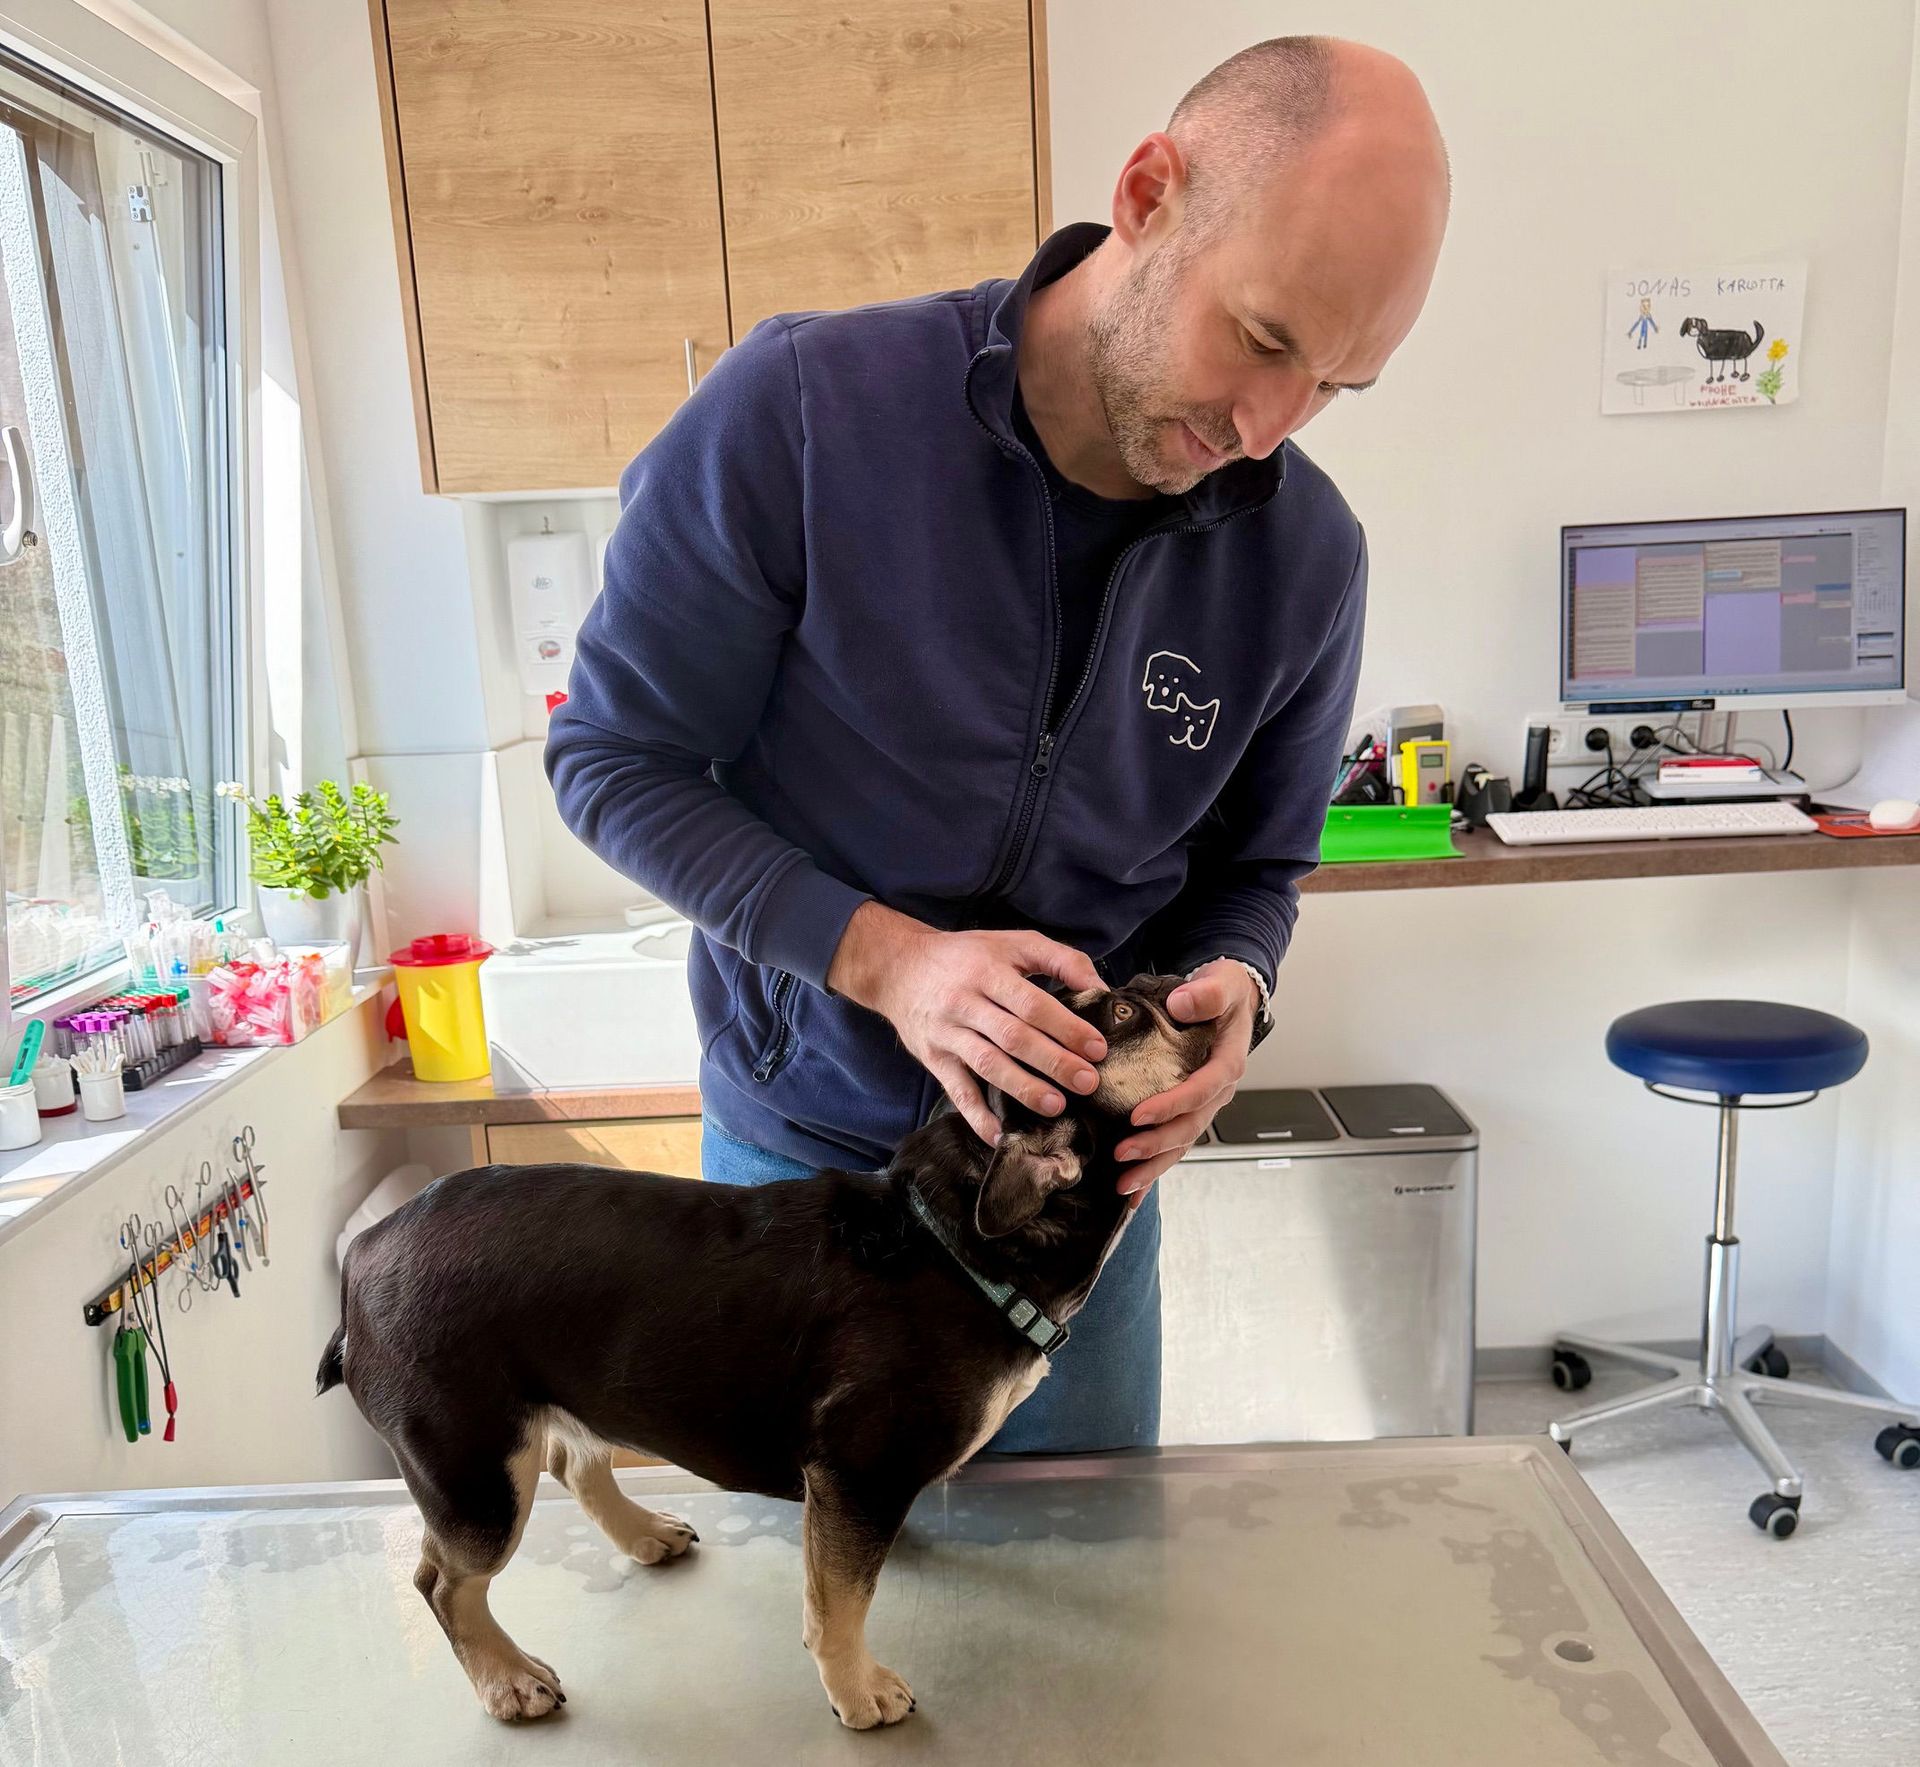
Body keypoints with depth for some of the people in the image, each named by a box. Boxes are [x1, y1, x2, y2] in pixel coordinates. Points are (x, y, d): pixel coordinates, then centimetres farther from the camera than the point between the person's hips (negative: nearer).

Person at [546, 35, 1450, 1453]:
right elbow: (616, 759, -15)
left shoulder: (1307, 552, -11)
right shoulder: (797, 411, -21)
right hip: (803, 1140, -2)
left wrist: (1229, 989, -21)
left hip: (1083, 1160, 3)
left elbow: (1255, 867, 2)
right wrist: (883, 957, -27)